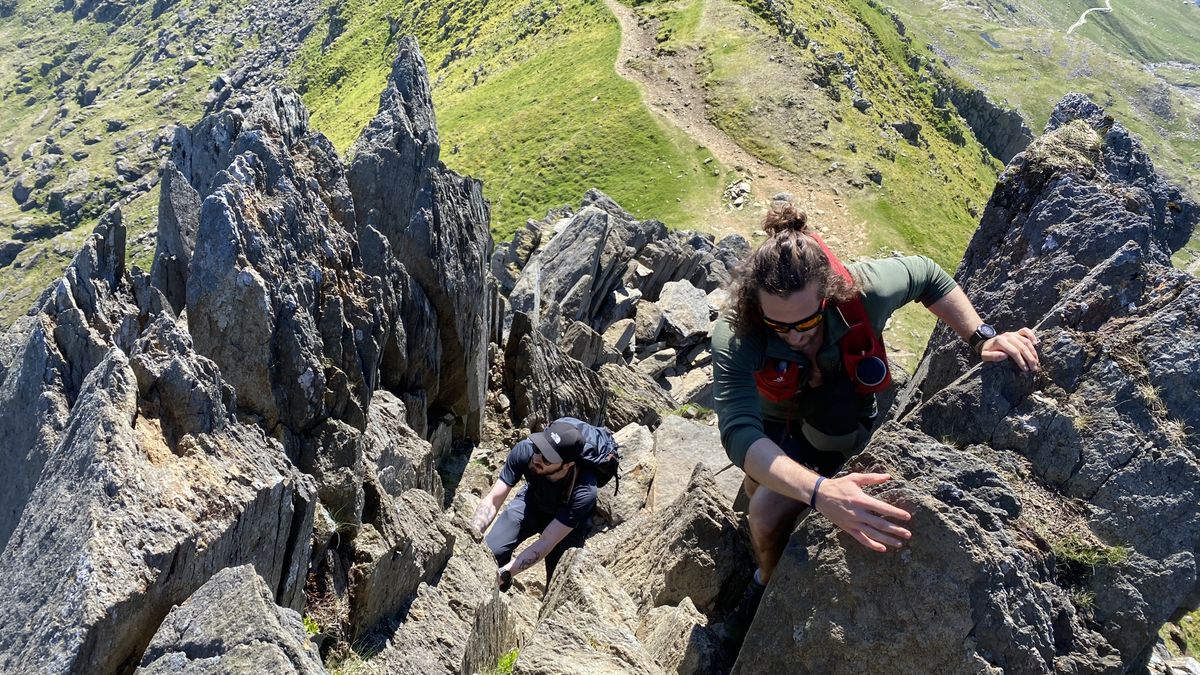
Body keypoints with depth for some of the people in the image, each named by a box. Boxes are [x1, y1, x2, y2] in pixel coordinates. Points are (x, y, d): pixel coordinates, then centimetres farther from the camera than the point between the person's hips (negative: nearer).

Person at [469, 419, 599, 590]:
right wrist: (472, 534, -43)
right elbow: (493, 500, -25)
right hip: (533, 501, 2)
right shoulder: (525, 450, -33)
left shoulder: (584, 491, -40)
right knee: (491, 550, -17)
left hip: (567, 521, -2)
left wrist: (504, 574, -44)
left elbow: (546, 542, -35)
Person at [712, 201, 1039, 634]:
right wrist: (819, 491, -67)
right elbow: (740, 433, -52)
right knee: (758, 490, 24)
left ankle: (771, 585, 15)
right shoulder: (735, 337, -41)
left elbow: (927, 276, -13)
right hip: (770, 419, 1)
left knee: (769, 513, -18)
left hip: (832, 431, -1)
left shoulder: (864, 291, -37)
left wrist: (981, 337, -23)